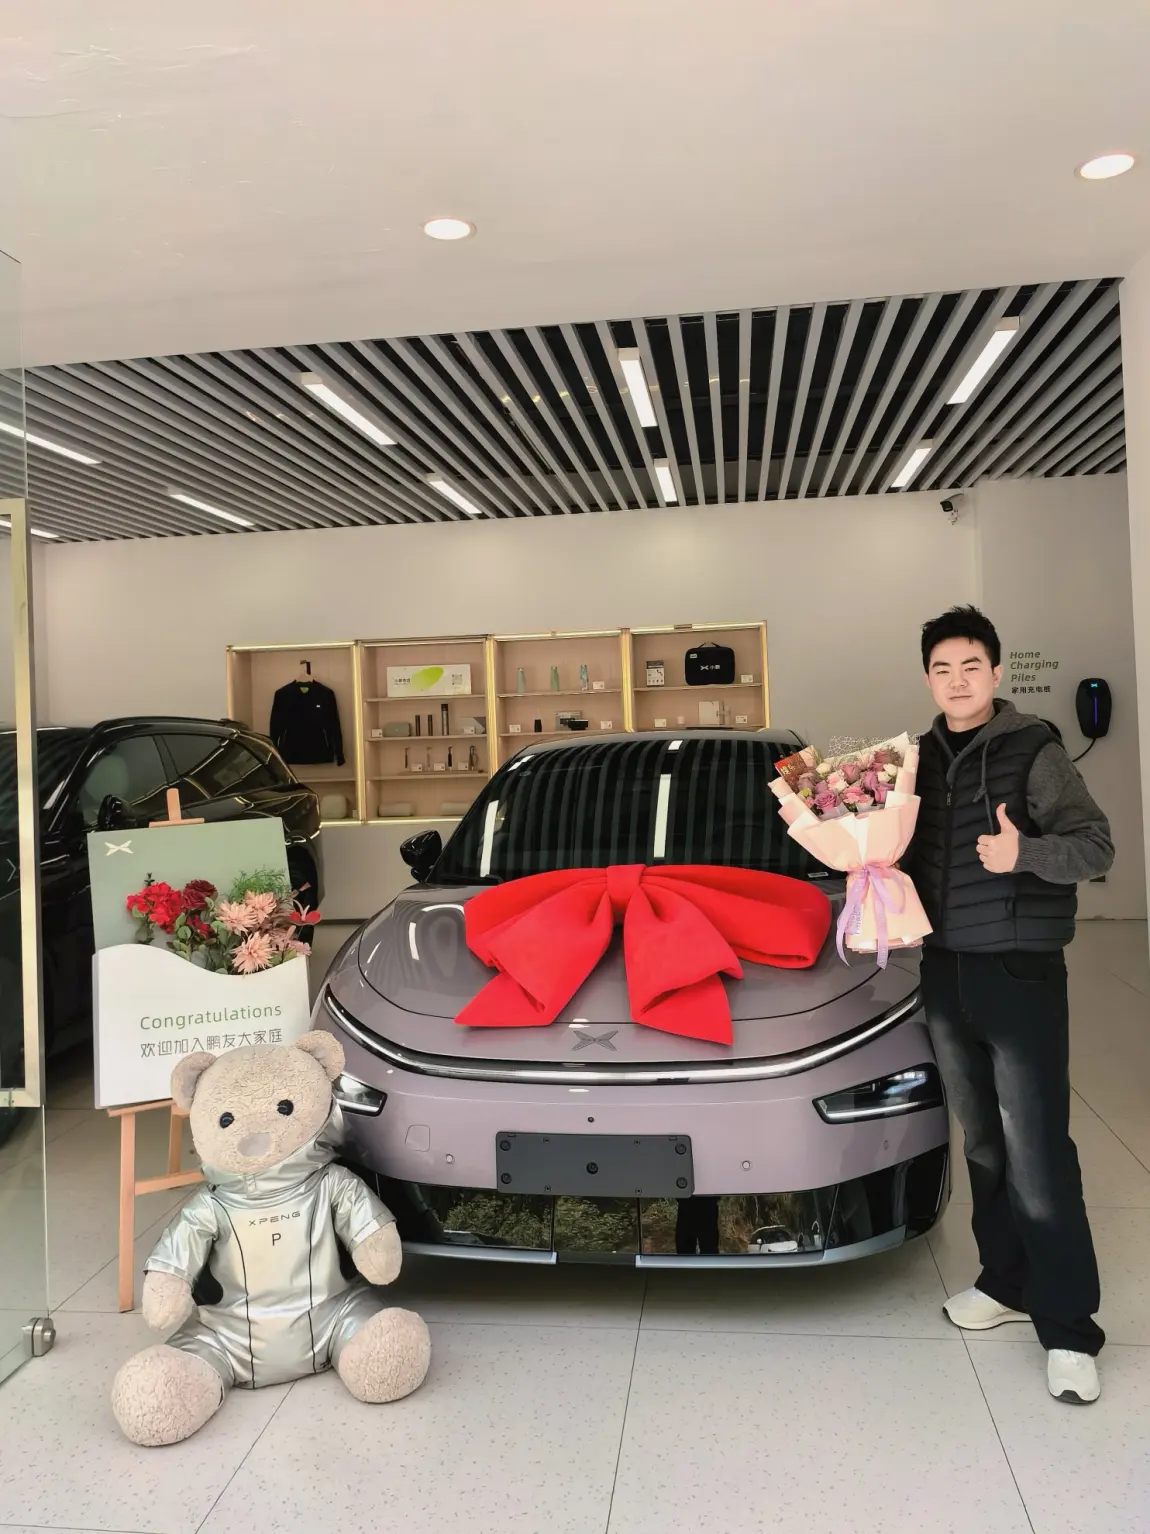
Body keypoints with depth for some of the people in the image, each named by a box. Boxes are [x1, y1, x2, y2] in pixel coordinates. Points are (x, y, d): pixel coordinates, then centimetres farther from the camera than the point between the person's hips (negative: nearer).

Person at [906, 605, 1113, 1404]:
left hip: (1020, 970, -5)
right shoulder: (922, 758, 10)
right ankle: (1007, 1280, 28)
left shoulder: (1033, 751, -7)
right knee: (983, 1142, 14)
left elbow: (1097, 845, -12)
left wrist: (1026, 852, -29)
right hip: (945, 970, 6)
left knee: (1037, 1150, -5)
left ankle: (1068, 1324, 6)